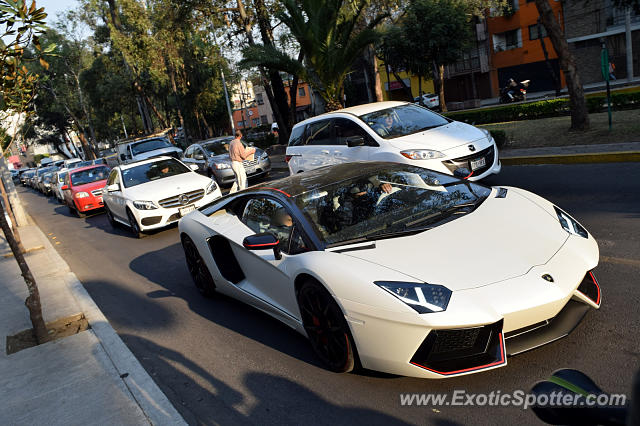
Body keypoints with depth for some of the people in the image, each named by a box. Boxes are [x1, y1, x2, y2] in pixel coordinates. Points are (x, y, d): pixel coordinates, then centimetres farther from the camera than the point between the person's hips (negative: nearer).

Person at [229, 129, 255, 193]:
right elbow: (243, 155, -16)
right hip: (238, 163, -9)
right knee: (242, 179, -1)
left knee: (238, 179, 19)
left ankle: (232, 192, 19)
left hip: (233, 163, 9)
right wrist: (251, 151, -3)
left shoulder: (231, 142, 8)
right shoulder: (239, 143, -18)